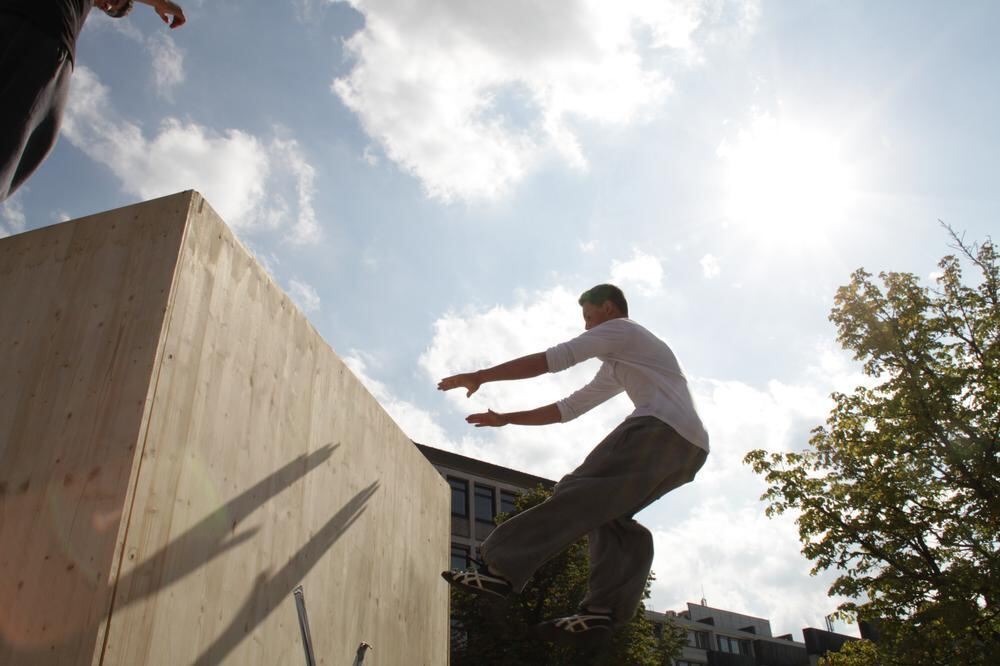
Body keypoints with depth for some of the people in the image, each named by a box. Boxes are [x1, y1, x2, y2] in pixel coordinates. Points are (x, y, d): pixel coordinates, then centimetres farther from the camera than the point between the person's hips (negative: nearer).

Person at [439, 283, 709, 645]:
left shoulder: (620, 329, 12)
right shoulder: (618, 366, 39)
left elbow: (549, 360, 2)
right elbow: (569, 408, 38)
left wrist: (479, 377, 5)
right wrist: (506, 419, 37)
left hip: (660, 429, -9)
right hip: (691, 449, 9)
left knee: (576, 496, -16)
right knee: (604, 512, 8)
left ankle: (499, 569, -26)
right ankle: (604, 609, -8)